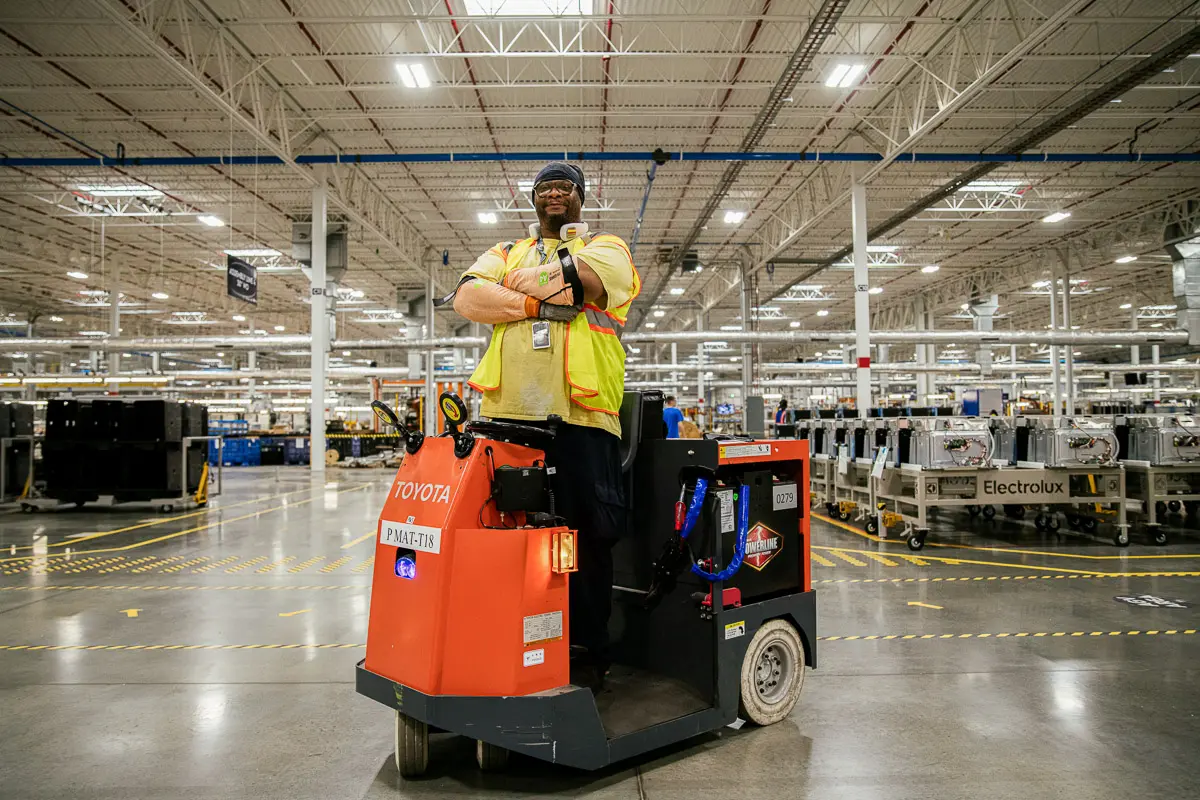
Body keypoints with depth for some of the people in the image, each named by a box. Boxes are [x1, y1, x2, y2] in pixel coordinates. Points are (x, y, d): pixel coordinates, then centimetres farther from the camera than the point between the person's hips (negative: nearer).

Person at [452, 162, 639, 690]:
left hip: (581, 415, -3)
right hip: (509, 414, 3)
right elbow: (468, 296, 4)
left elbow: (571, 278, -10)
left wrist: (520, 284, 5)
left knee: (586, 537, -1)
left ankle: (588, 651, 14)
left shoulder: (605, 248, 15)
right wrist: (538, 303, -6)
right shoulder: (506, 252, 25)